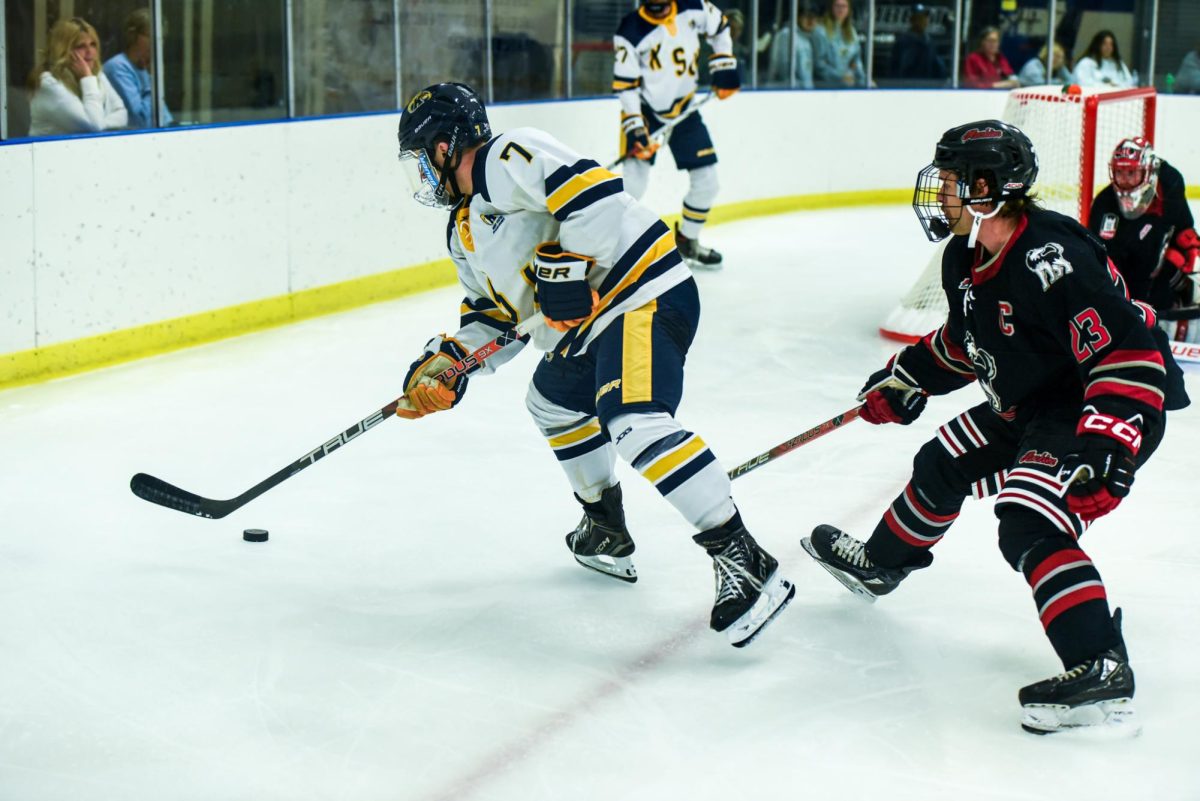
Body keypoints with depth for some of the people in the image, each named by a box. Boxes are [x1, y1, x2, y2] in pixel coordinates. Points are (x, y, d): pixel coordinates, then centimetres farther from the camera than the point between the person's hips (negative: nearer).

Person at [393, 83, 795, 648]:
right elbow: (493, 315, 24)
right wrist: (446, 360, 11)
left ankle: (742, 558, -28)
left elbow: (594, 189, -25)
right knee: (554, 400, 27)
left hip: (647, 292, -12)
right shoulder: (464, 231, 21)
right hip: (592, 314, 12)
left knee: (632, 419, -27)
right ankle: (607, 533, 39)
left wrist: (565, 265, -23)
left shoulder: (510, 157, -12)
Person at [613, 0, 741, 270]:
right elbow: (625, 85, -18)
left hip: (684, 109, 4)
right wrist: (634, 129, -25)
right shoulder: (630, 31, -19)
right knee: (634, 182, -16)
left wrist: (725, 67, 4)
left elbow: (719, 28, 11)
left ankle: (687, 241, 25)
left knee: (707, 182, 4)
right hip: (645, 109, -4)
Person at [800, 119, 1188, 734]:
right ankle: (879, 565, 48)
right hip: (1026, 406, 10)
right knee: (943, 466, 21)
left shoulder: (1050, 263, -32)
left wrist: (1105, 445, -42)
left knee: (1029, 525, -26)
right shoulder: (965, 260, -1)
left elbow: (1130, 356, -34)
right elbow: (966, 339, 19)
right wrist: (906, 379, 20)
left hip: (1109, 411, -10)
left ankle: (1101, 673, -29)